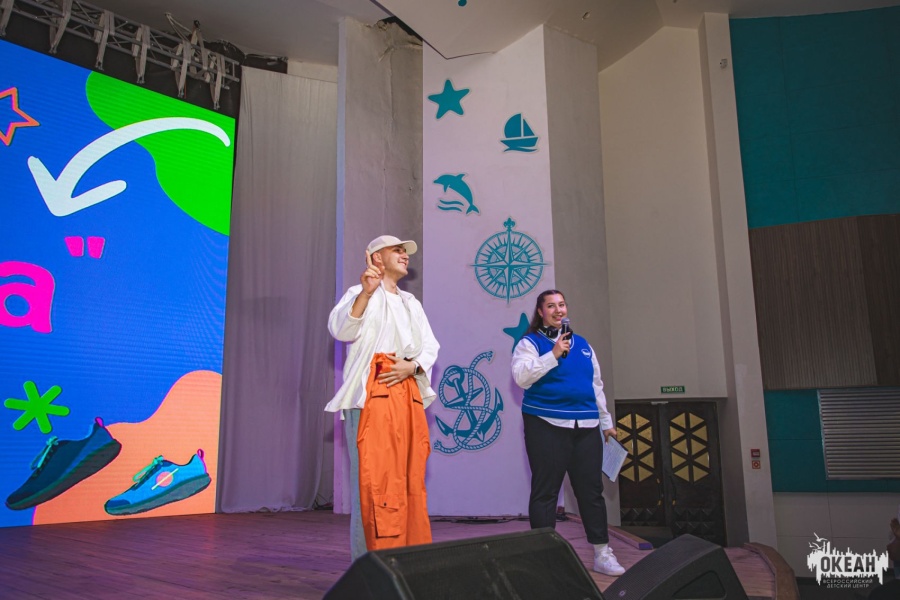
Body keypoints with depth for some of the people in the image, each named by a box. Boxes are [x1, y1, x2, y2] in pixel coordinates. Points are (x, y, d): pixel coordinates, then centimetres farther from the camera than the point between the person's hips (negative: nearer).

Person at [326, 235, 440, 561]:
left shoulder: (412, 303, 25)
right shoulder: (360, 294, 5)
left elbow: (430, 347, 15)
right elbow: (341, 329, -15)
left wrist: (412, 366, -6)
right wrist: (366, 291, -31)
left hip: (409, 396, 6)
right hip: (373, 395, -6)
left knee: (411, 479, 7)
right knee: (373, 479, -7)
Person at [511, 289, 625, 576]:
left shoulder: (582, 344, 17)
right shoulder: (530, 343, 2)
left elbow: (596, 385, 22)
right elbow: (521, 377, -14)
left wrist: (606, 422, 22)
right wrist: (553, 355, -19)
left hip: (586, 427, 5)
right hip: (547, 425, -4)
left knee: (591, 490, 6)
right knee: (545, 491, -1)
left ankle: (602, 553, 15)